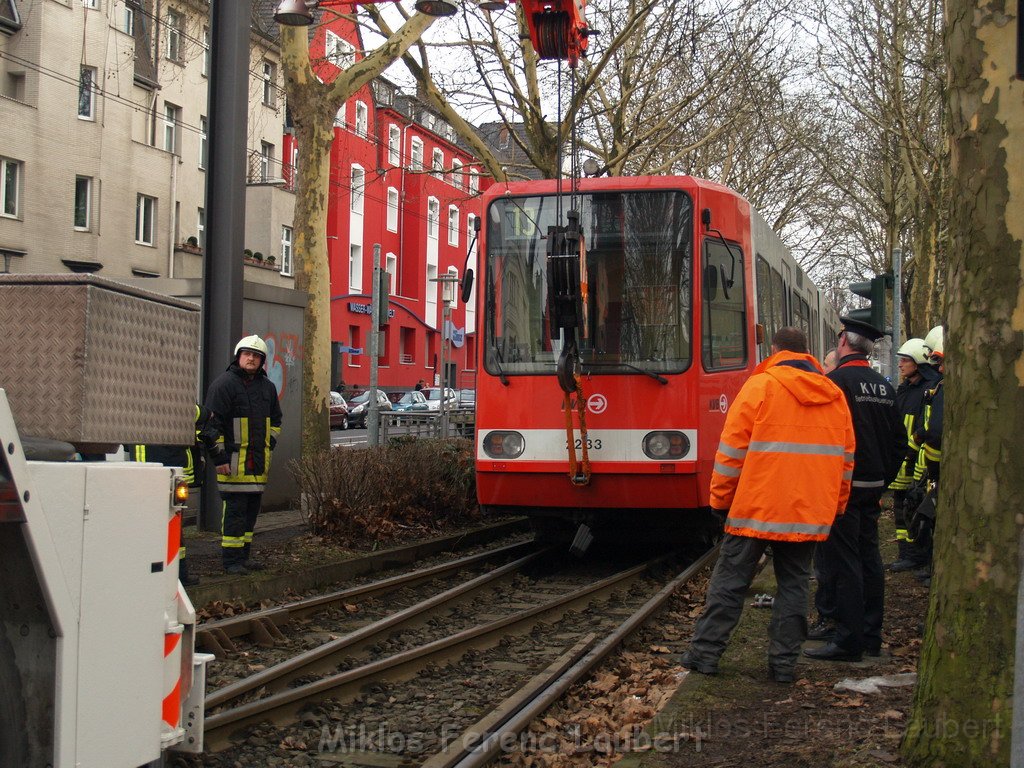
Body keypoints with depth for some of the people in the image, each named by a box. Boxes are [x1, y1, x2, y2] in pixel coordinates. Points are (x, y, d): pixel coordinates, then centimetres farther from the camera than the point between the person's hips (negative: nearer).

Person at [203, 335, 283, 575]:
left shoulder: (267, 387, 15)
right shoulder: (224, 383, -6)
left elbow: (275, 420, 29)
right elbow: (213, 423, -9)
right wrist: (219, 457, -12)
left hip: (258, 461, 7)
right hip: (234, 460, -7)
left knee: (252, 509, 12)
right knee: (234, 510, -7)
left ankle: (244, 555, 21)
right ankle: (232, 560, -2)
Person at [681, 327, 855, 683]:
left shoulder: (760, 387, -6)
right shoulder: (835, 396, 9)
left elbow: (732, 450, -7)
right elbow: (845, 459, 13)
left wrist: (720, 500, 2)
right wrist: (834, 506, 21)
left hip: (757, 507, -4)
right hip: (810, 513, 4)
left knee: (730, 580, 5)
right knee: (793, 584, 10)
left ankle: (705, 653, 9)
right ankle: (784, 663, 9)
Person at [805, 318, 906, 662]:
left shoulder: (837, 381, -13)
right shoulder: (884, 386, 10)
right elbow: (899, 441, 14)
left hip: (842, 486, -8)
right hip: (873, 487, 8)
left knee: (843, 561, -4)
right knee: (869, 559, 12)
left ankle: (848, 640, -2)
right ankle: (871, 636, 19)